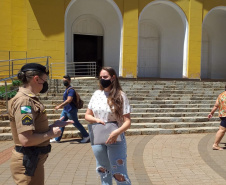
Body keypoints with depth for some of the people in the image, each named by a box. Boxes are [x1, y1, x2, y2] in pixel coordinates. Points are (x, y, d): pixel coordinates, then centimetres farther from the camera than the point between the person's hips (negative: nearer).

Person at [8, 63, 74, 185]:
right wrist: (50, 134, -16)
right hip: (28, 162, -10)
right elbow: (26, 139, -28)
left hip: (34, 159, 10)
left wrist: (53, 126, 8)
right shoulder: (24, 101, -21)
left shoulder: (29, 98, 9)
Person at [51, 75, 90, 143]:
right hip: (65, 110, 10)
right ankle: (57, 139, 17)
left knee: (76, 123, 0)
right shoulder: (67, 89, 11)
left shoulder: (70, 90, -20)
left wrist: (60, 106, -31)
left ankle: (86, 136, 14)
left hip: (71, 110, -10)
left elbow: (69, 100, -31)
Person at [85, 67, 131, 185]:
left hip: (115, 139, -4)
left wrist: (117, 132, -28)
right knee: (103, 172, 19)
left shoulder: (120, 96, -9)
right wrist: (96, 119, -11)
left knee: (119, 175, -4)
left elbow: (127, 121, -11)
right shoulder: (97, 94, 3)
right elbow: (87, 115, 10)